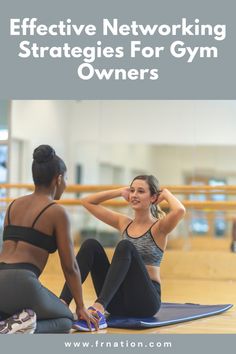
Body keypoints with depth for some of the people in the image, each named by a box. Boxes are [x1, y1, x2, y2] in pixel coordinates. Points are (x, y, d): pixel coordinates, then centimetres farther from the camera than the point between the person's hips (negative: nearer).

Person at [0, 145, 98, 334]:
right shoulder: (57, 211, 1)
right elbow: (70, 266, 3)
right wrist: (81, 307, 16)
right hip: (21, 283, -5)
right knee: (65, 321, 23)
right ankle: (30, 329, -10)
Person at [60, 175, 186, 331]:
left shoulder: (158, 227, -1)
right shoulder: (124, 223, 14)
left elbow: (180, 210, -24)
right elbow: (88, 202, 19)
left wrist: (166, 194, -4)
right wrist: (120, 192, 15)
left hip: (146, 300, -5)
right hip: (119, 301, 5)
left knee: (125, 246, -30)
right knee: (91, 245, -14)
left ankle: (99, 309, -47)